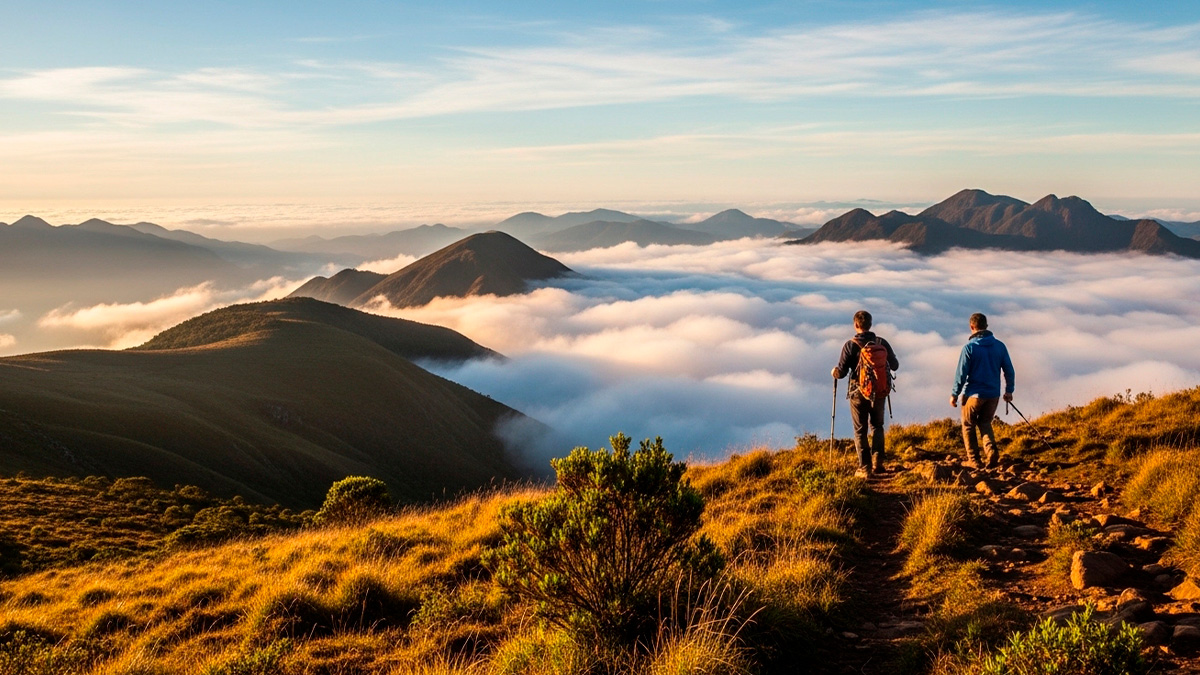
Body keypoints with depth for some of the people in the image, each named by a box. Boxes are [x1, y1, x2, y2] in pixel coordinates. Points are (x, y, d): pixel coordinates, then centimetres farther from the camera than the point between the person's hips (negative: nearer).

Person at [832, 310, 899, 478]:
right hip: (879, 392, 3)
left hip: (858, 393, -3)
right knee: (877, 426, 21)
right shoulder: (881, 343, -2)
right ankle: (878, 463, 14)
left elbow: (841, 372, -11)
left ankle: (864, 468, 3)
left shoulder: (850, 345, -11)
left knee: (860, 431, 5)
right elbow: (895, 366, 7)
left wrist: (834, 372, 12)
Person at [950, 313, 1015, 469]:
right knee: (985, 423, 20)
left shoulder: (969, 347, -13)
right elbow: (1009, 370, 5)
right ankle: (992, 453, -2)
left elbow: (961, 373, -11)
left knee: (968, 426, 12)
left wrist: (954, 394, -3)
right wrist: (1009, 390, 17)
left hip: (973, 394, -4)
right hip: (993, 394, 4)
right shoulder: (999, 345, 1)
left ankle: (974, 460, 13)